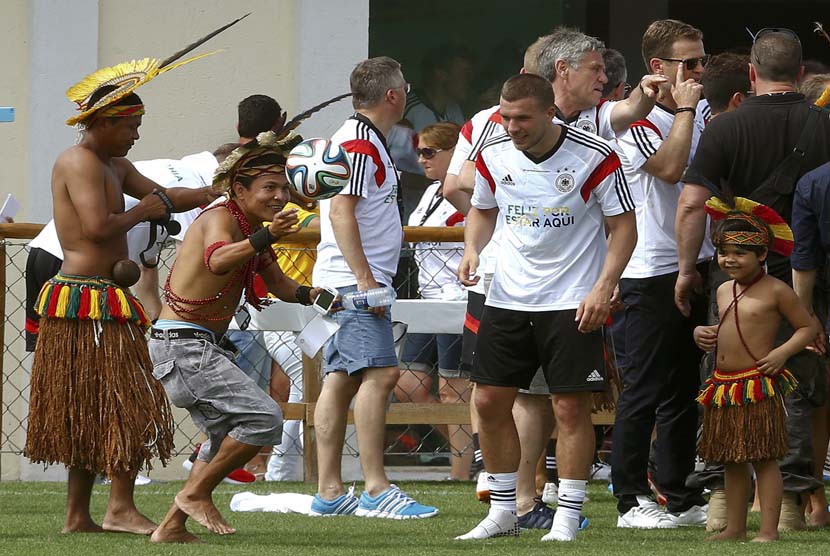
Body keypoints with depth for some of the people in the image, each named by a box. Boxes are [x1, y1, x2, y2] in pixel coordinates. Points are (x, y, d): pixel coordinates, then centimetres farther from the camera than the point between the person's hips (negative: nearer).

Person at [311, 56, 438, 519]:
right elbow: (341, 211, -20)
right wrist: (365, 279, -23)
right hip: (357, 278, -11)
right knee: (380, 373, -15)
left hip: (358, 280, 11)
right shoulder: (358, 143, -12)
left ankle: (329, 493, 6)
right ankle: (376, 490, -18)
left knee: (342, 379, 7)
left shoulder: (369, 142, 20)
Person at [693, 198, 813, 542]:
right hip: (723, 386, 7)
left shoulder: (775, 291, -7)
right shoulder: (724, 291, 13)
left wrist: (783, 352, -16)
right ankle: (735, 527, 19)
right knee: (732, 461, 11)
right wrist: (702, 333, 9)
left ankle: (768, 530, -3)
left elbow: (806, 327, -1)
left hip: (758, 385, -7)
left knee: (764, 459, -4)